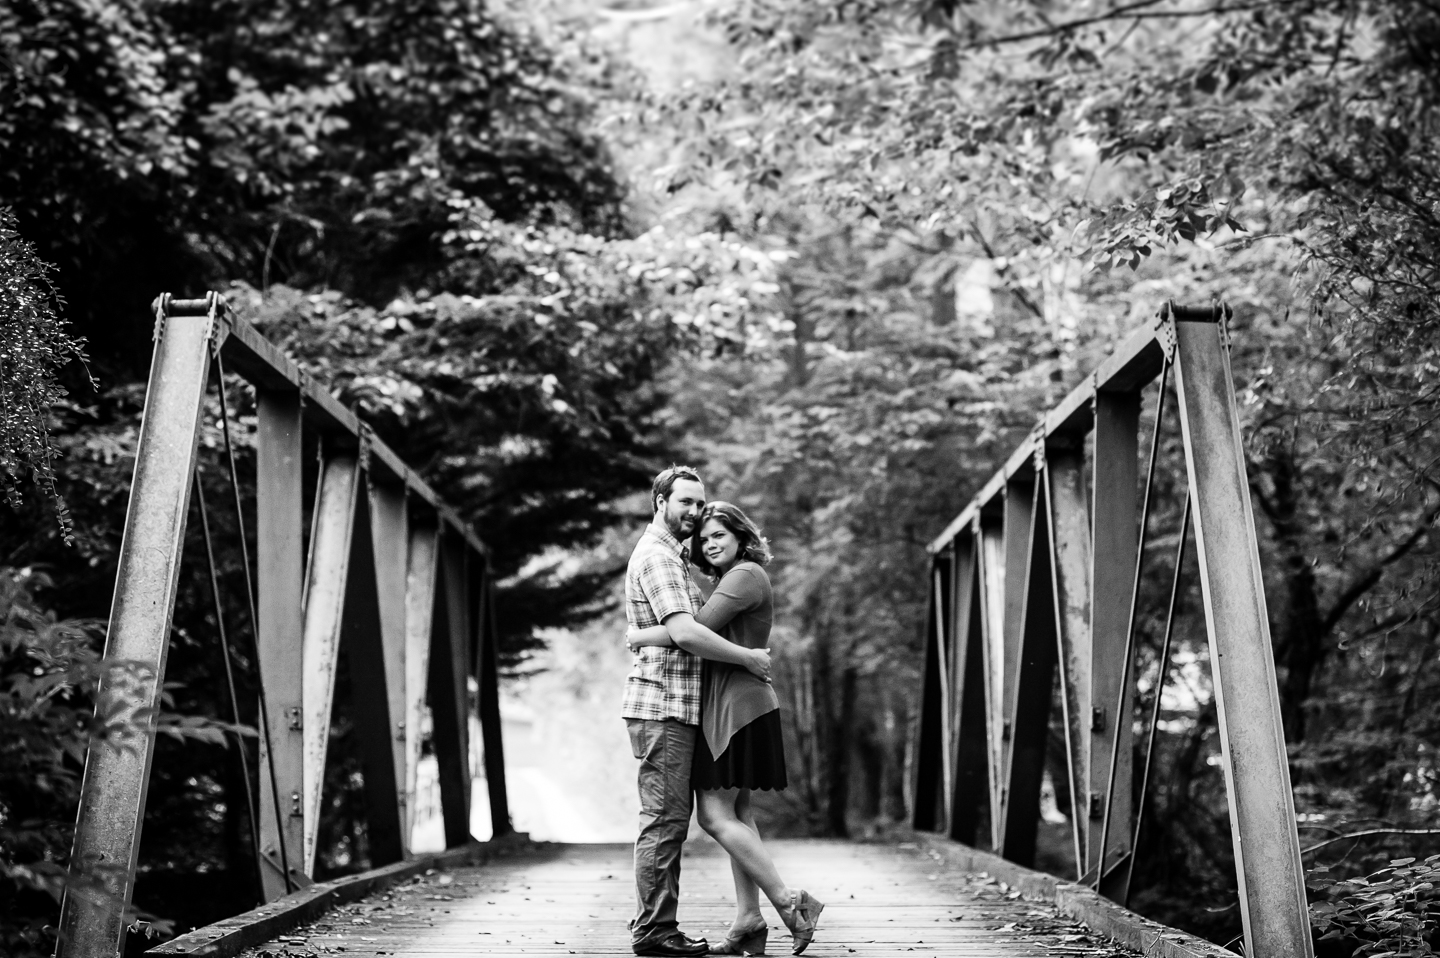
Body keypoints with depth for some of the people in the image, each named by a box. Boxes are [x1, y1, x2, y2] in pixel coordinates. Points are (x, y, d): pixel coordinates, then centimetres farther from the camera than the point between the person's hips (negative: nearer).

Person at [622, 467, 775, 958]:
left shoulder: (673, 554, 21)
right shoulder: (657, 555, -12)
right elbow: (684, 632, -23)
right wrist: (748, 658, -15)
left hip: (673, 704, 10)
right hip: (663, 702, -10)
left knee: (669, 816, 12)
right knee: (665, 816, -7)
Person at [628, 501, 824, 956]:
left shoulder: (745, 574, -11)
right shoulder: (729, 579, 21)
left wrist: (639, 636, -8)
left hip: (738, 705, -10)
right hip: (724, 706, 10)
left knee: (715, 814, -10)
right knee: (736, 813, 8)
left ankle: (791, 902, -6)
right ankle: (748, 921, 11)